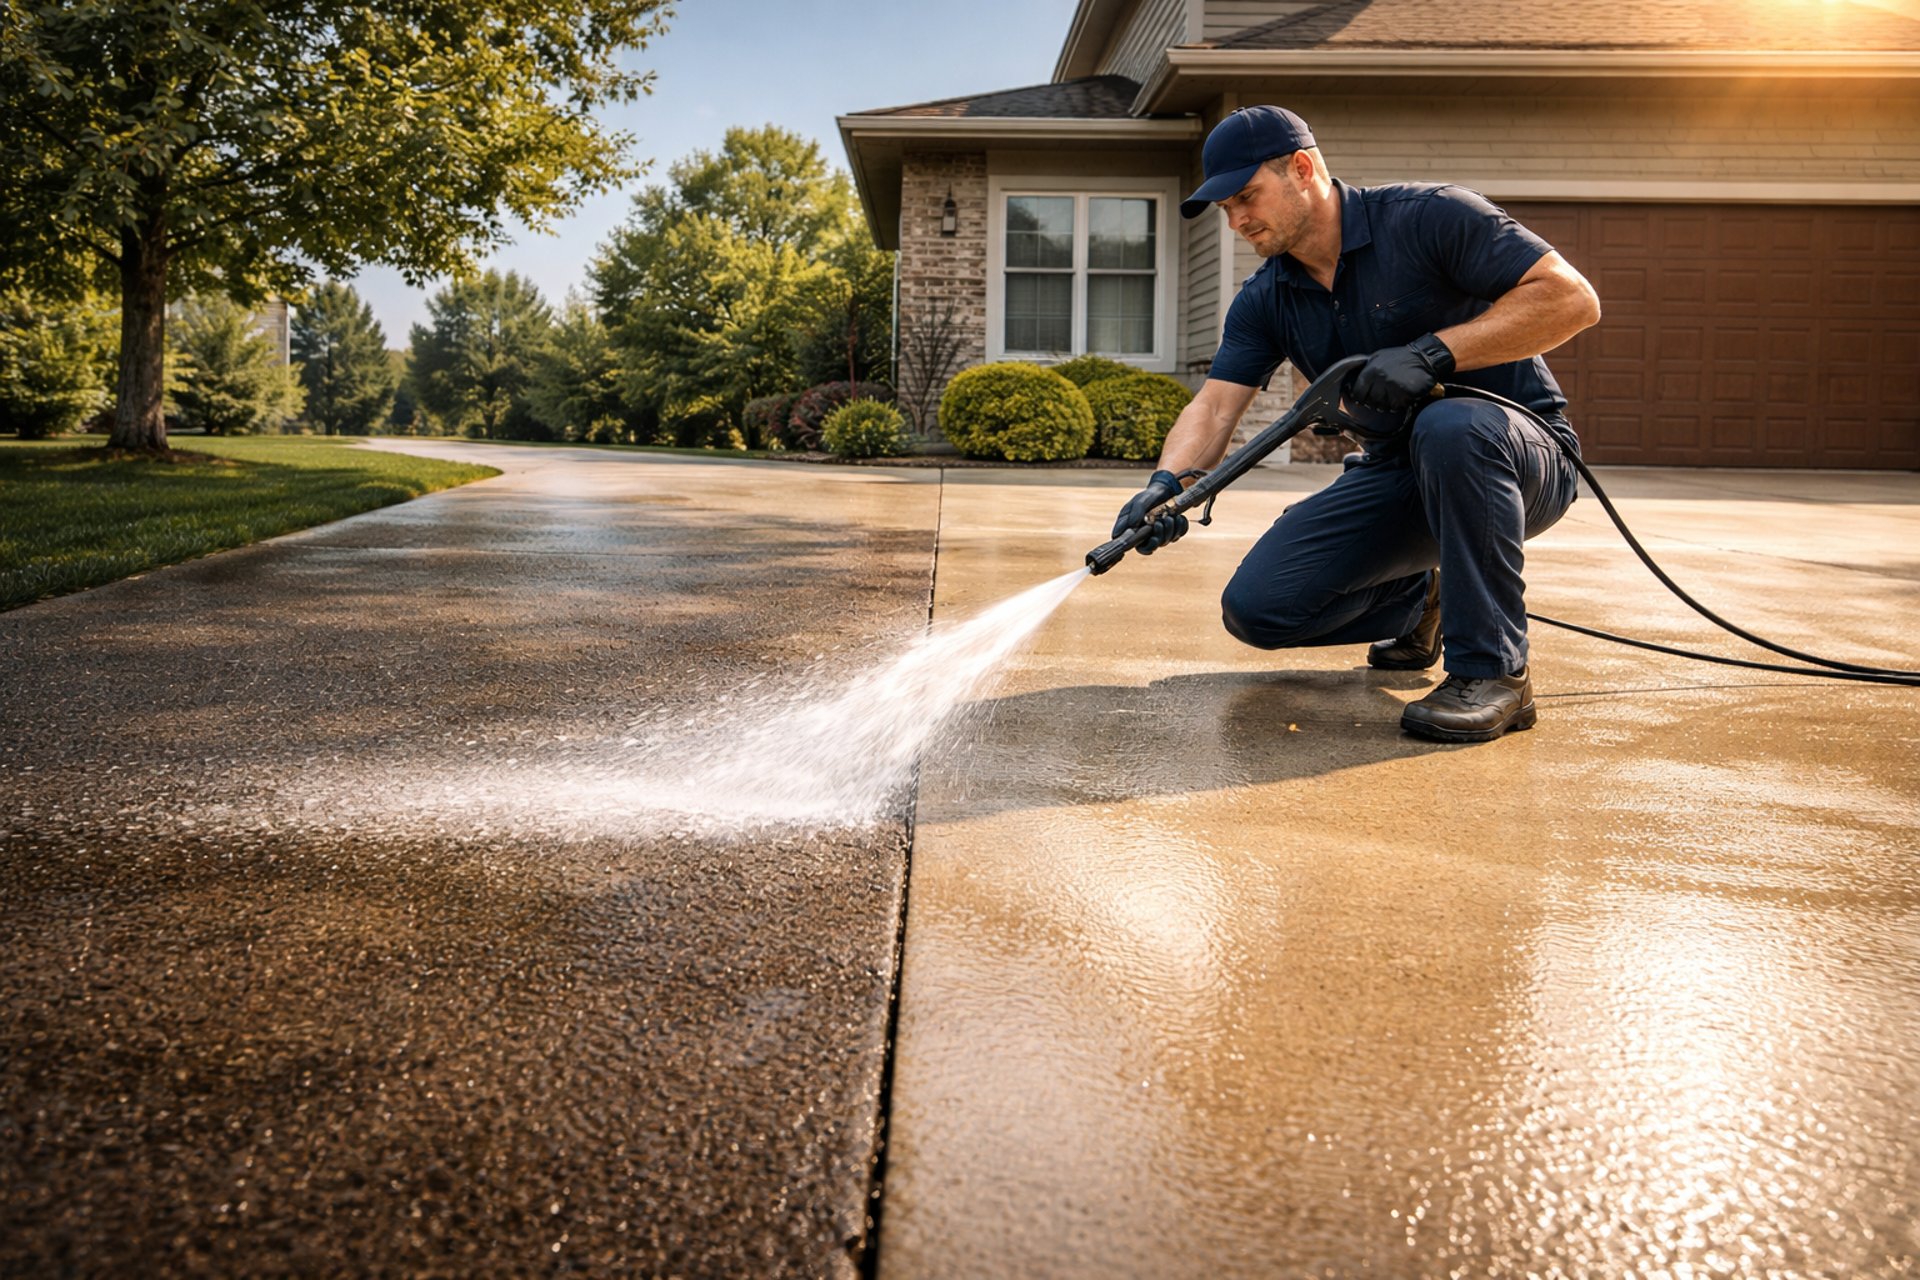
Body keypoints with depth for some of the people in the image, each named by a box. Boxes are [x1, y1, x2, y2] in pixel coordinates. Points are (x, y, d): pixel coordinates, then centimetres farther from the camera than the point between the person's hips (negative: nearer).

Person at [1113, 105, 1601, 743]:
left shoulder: (1426, 217, -14)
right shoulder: (1264, 302, 4)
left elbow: (1573, 298, -20)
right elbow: (1214, 406, -6)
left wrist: (1435, 352, -29)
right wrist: (1167, 482, -27)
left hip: (1519, 455, -5)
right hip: (1398, 473, 6)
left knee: (1448, 427, -41)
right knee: (1256, 606, -10)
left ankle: (1492, 669, -26)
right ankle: (1414, 604, 19)